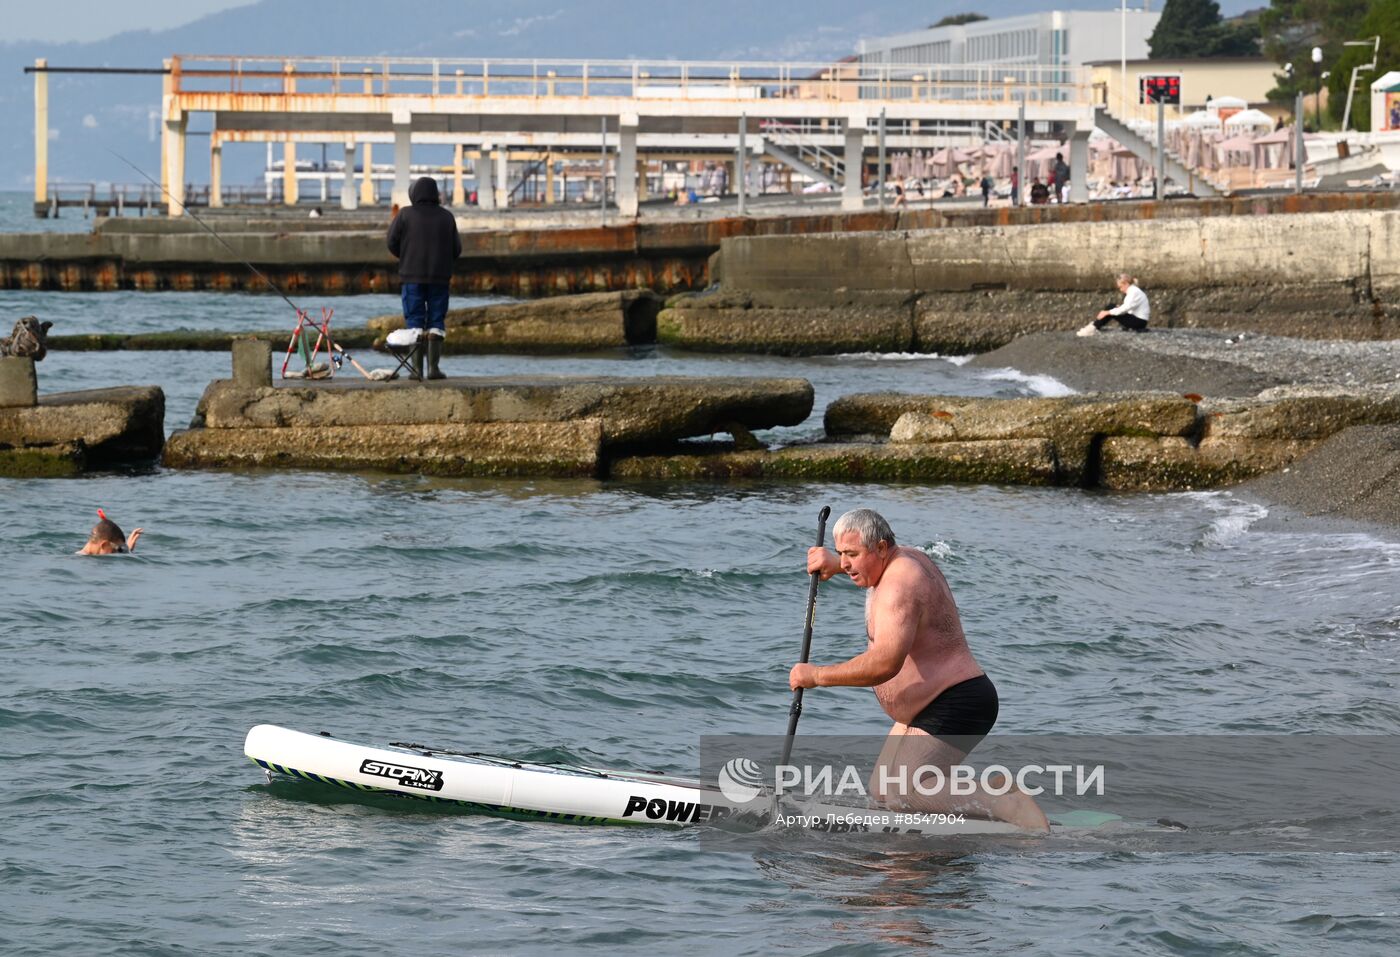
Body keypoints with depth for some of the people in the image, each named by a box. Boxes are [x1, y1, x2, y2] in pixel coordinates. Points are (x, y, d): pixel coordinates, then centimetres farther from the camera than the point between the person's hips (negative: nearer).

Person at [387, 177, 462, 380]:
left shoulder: (405, 215, -4)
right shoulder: (447, 217, 3)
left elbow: (392, 243, -2)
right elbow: (456, 249, 6)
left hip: (412, 276, -1)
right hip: (440, 277, 1)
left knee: (414, 321, 1)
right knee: (436, 320, 6)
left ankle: (417, 367, -6)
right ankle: (433, 367, -1)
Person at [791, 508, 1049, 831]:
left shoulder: (898, 587, -22)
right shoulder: (908, 557, 9)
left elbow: (885, 663, -34)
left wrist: (817, 676, -25)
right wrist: (835, 563, 18)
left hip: (955, 705, -11)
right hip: (930, 708, 11)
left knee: (901, 796, -21)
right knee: (881, 792, 10)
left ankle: (1008, 805, -17)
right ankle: (990, 789, 12)